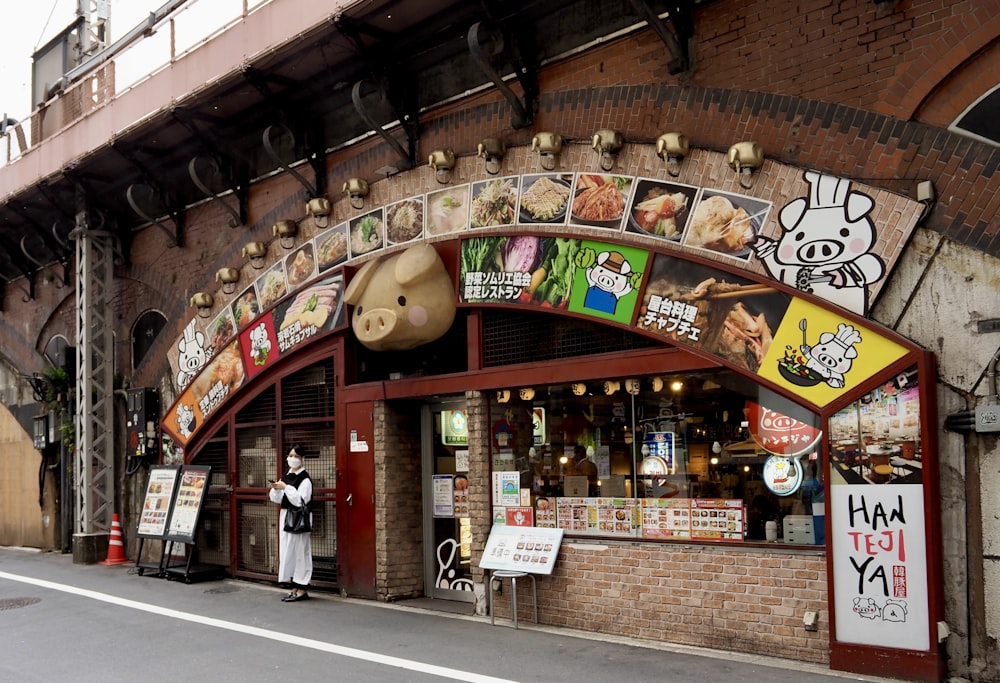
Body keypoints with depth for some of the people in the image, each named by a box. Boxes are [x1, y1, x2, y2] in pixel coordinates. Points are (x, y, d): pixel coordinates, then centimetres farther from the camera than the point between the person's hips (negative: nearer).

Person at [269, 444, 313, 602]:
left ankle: (302, 590, 1)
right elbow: (276, 499, 14)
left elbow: (300, 501, -18)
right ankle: (295, 588, 15)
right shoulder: (285, 477, 13)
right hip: (285, 517, 8)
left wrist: (286, 487, -19)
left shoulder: (305, 479, -9)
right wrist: (275, 489, -6)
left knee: (299, 552, -4)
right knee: (288, 553, 9)